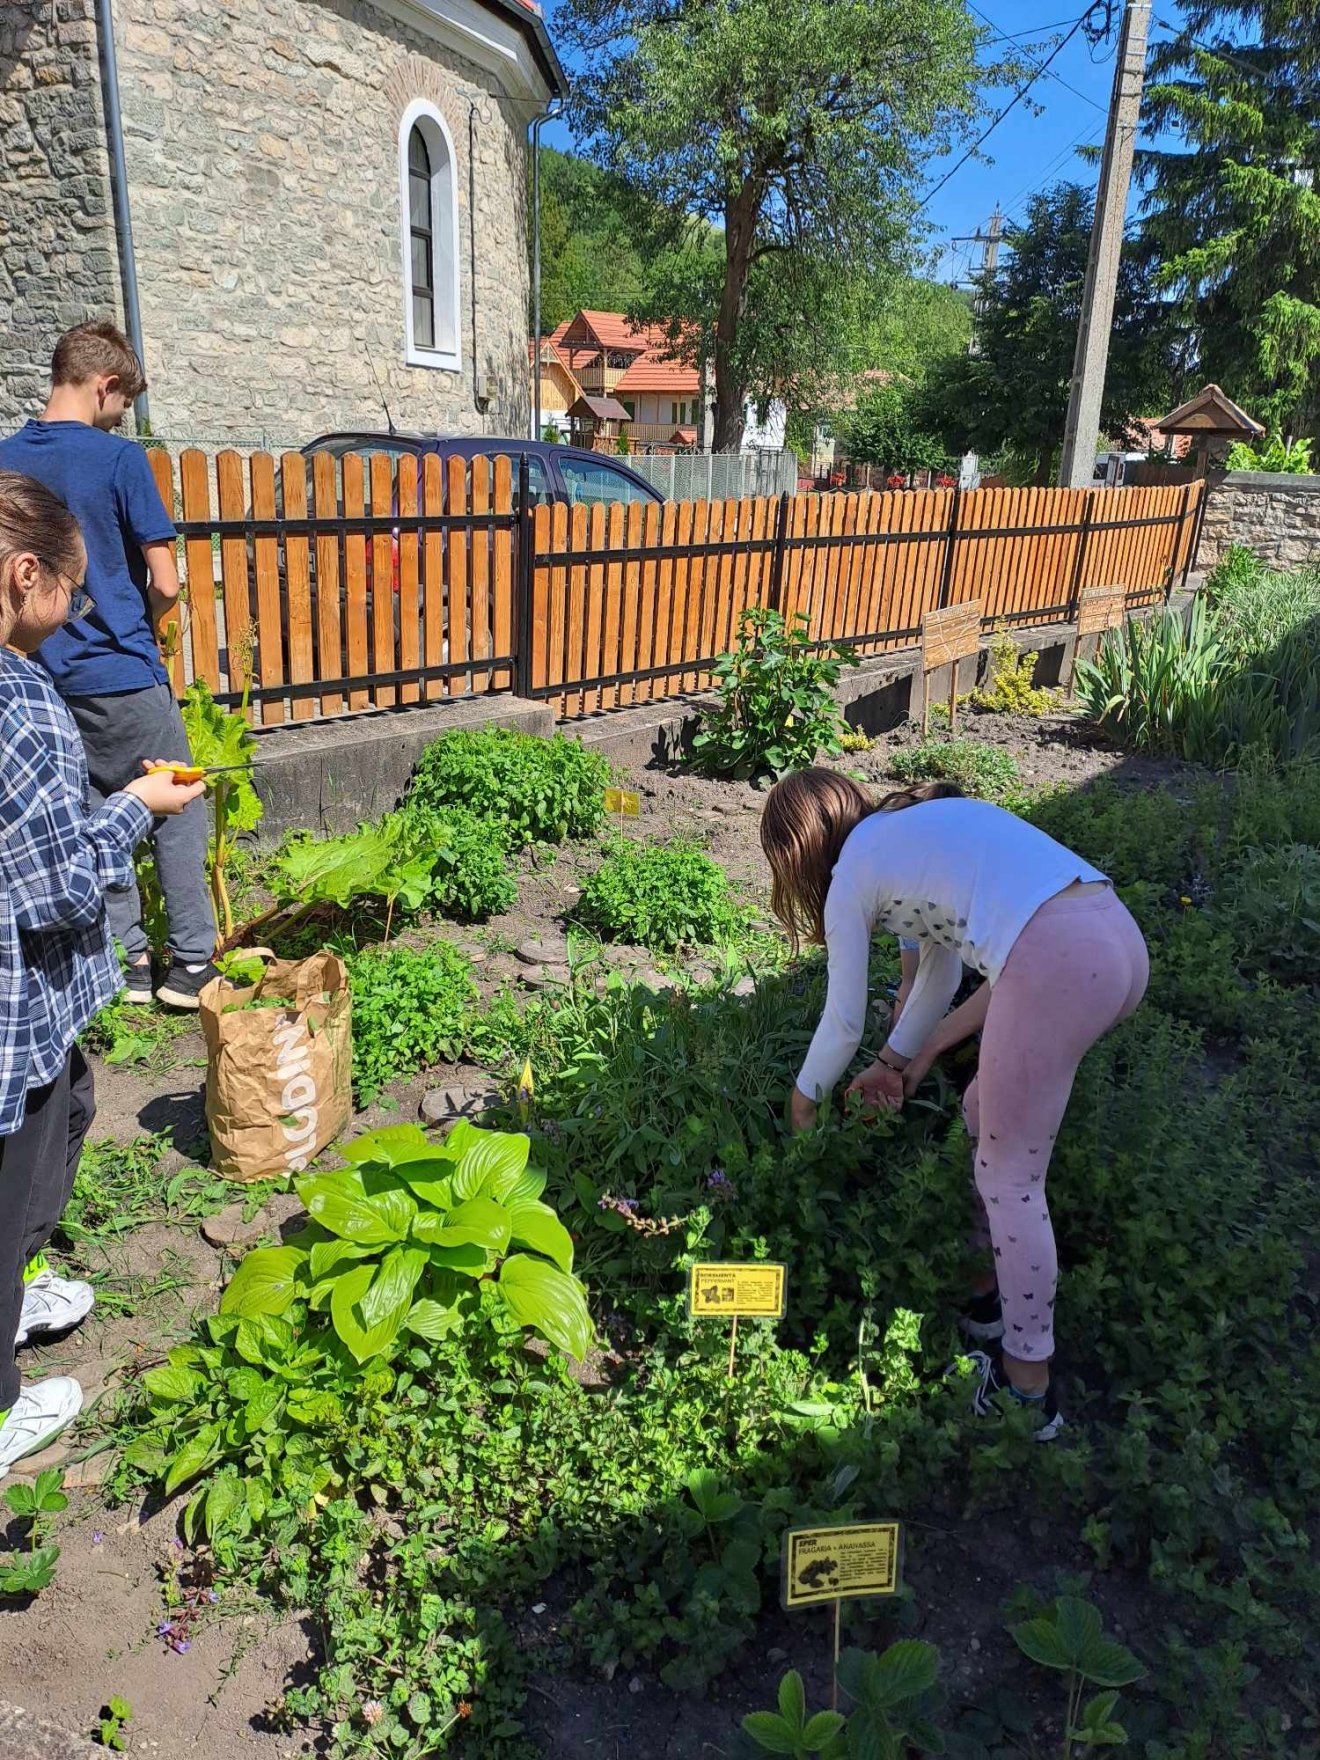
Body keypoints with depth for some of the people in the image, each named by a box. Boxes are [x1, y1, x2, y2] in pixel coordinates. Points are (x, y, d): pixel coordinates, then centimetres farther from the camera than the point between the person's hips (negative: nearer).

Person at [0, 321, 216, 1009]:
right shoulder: (120, 458, -11)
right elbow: (166, 585, -12)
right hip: (123, 675, -6)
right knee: (176, 816, 6)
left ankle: (129, 962, 20)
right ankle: (191, 963, 9)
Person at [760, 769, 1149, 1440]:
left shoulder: (853, 870, 7)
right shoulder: (919, 827, 28)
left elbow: (844, 1023, 14)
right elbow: (938, 975, 35)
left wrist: (803, 1099, 31)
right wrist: (904, 1061, 43)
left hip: (1056, 962, -9)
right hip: (1120, 937, 9)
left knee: (1008, 1180, 6)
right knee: (984, 1118, 24)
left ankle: (1028, 1389, 17)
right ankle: (988, 1292, 39)